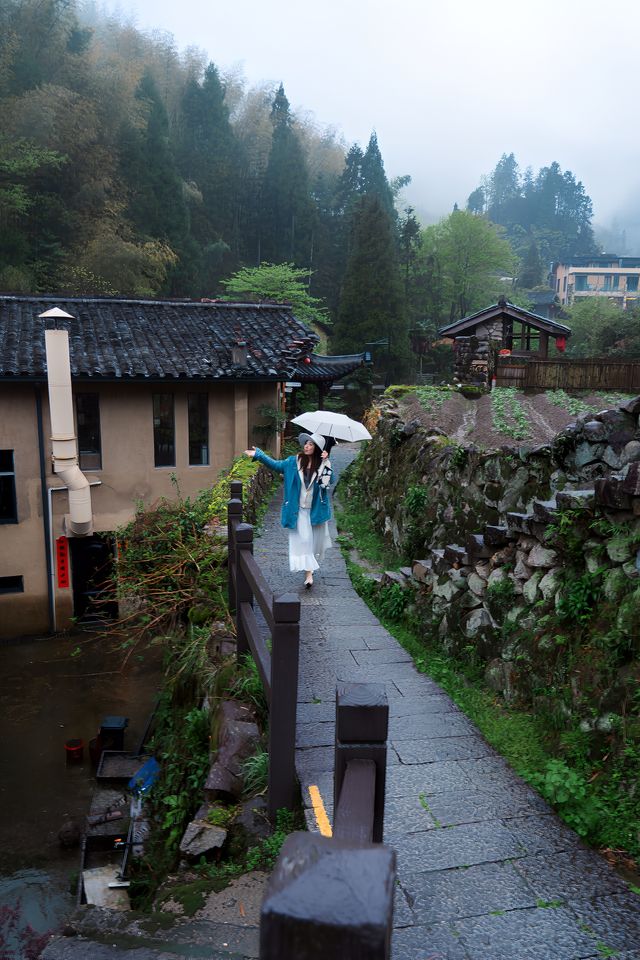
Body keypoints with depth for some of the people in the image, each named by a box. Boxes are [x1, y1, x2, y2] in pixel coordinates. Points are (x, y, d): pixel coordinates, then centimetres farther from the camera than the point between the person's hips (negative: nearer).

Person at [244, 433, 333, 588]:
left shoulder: (323, 464, -4)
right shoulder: (294, 461, -2)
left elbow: (326, 482, -14)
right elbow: (275, 465, 1)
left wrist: (326, 463, -19)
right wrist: (258, 454, -5)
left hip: (316, 509, 0)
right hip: (299, 510, 0)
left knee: (316, 539, 12)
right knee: (303, 539, -6)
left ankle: (311, 566, 36)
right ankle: (308, 573, -2)